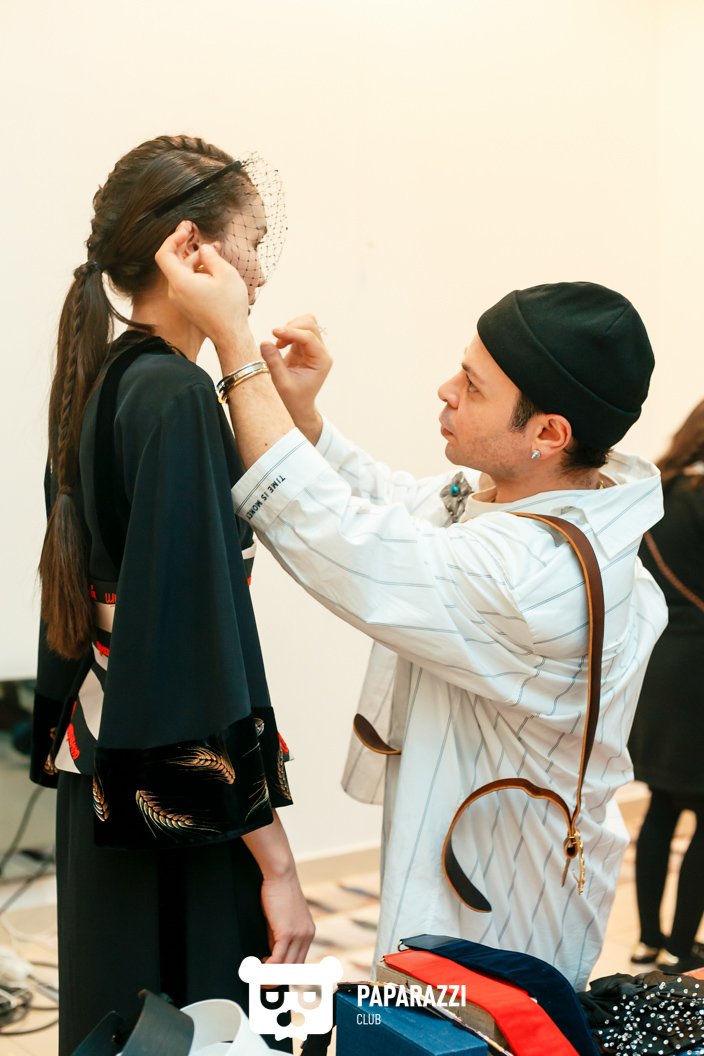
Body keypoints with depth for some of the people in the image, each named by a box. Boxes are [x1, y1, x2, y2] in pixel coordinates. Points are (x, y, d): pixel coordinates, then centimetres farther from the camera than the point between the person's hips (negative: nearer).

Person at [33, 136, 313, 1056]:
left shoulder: (98, 382, 7)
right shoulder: (177, 398, -19)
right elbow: (204, 636, -23)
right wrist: (275, 861, -18)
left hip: (102, 791, 9)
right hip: (182, 813, -9)